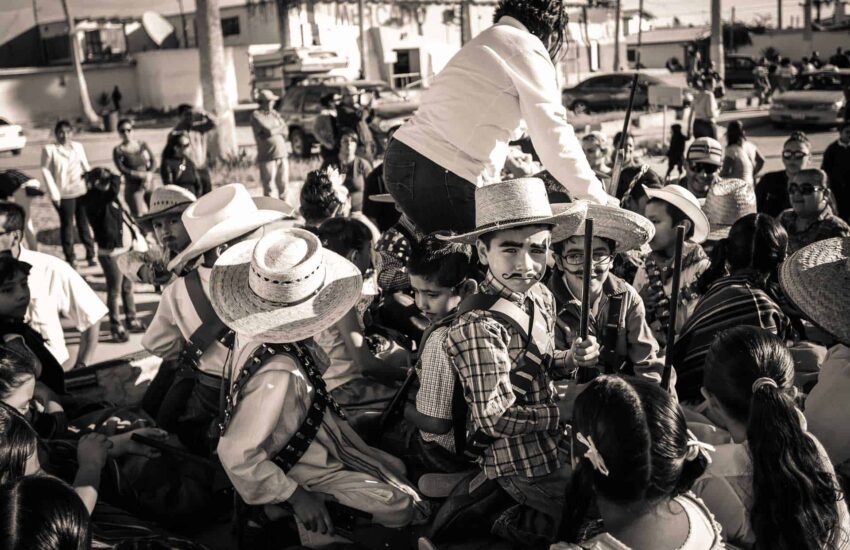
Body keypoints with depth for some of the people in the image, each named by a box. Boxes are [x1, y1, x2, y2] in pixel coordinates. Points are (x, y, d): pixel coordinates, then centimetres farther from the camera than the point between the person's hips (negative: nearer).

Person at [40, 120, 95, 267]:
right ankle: (69, 258, 14)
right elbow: (45, 170, -7)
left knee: (84, 223, 13)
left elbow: (86, 166, 12)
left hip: (83, 191, 4)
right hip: (64, 194, -3)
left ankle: (90, 254, 23)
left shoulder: (78, 146, 5)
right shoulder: (49, 149, -8)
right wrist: (54, 193, -12)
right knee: (67, 225, 6)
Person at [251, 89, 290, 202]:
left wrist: (273, 131, -9)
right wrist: (280, 129, 0)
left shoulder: (275, 114, 13)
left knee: (283, 185, 11)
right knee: (269, 189, -3)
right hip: (267, 157, -6)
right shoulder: (256, 115, -5)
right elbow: (268, 131, -16)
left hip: (282, 155, 6)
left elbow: (285, 132, 5)